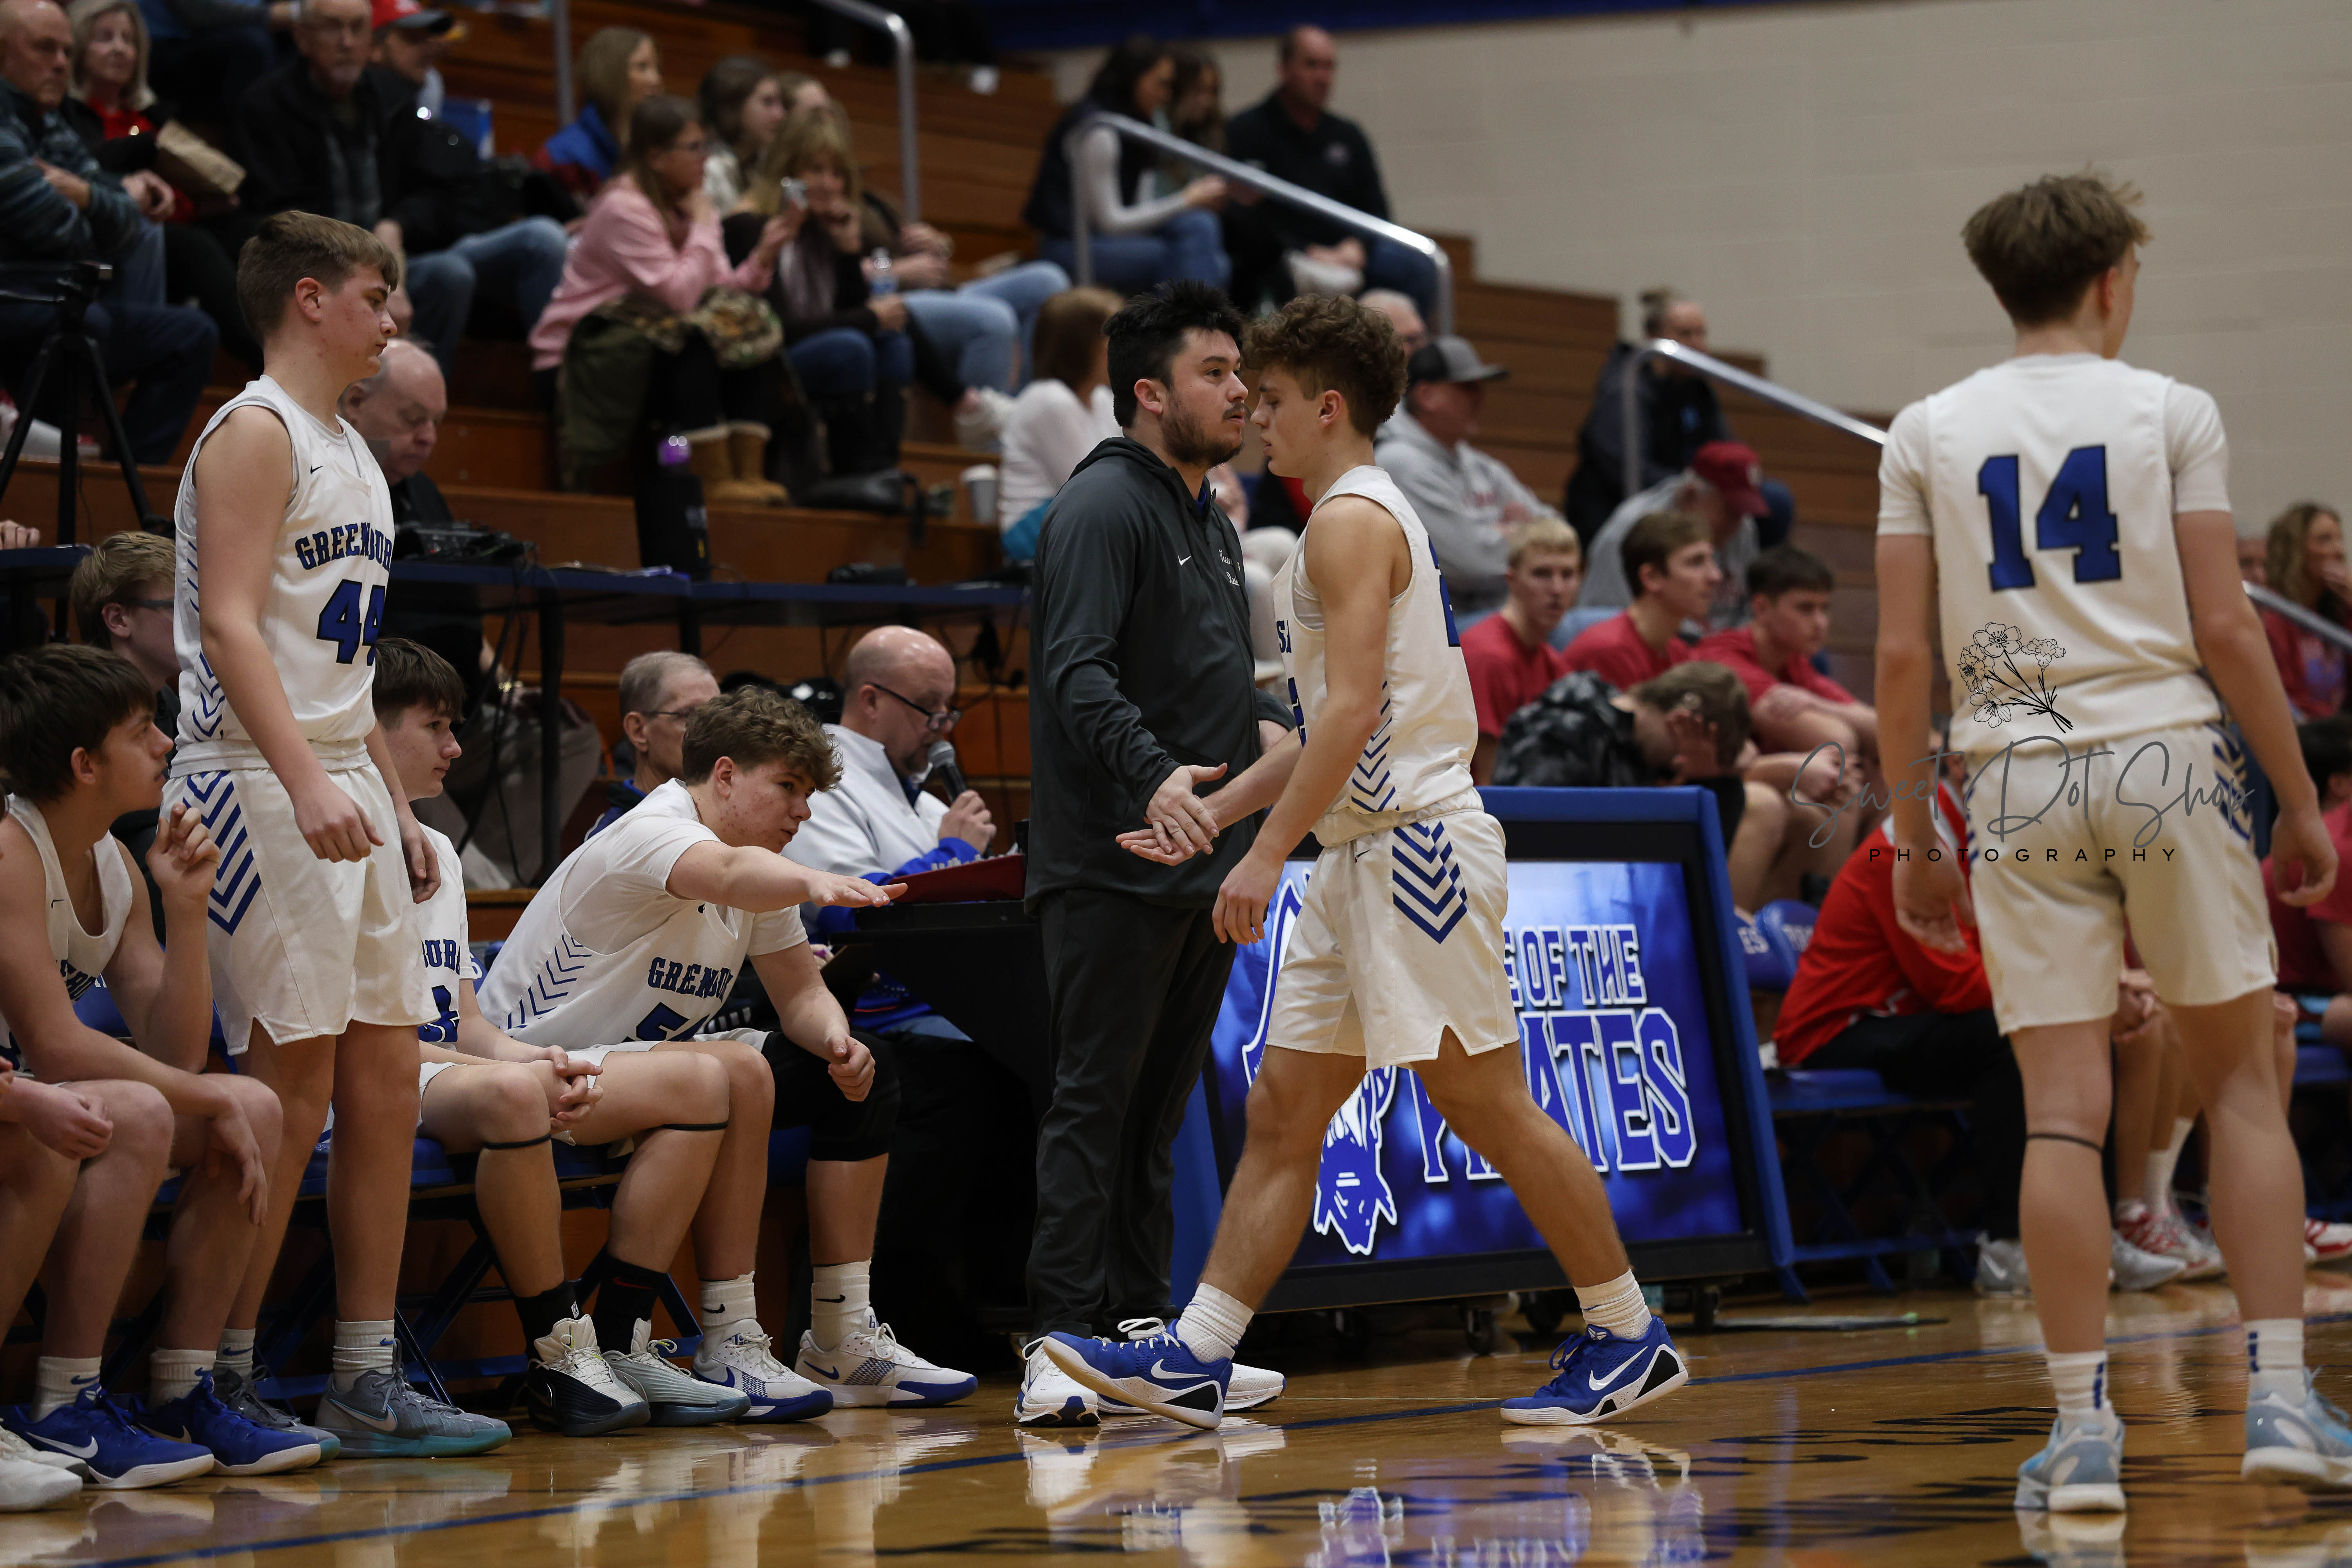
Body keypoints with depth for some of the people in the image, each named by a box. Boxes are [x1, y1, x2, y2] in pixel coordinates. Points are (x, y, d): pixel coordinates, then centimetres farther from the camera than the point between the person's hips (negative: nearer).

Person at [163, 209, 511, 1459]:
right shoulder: (256, 433, -8)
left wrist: (395, 805, 21)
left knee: (385, 1078, 6)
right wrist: (309, 783, -28)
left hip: (342, 791, 9)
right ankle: (223, 1379, -4)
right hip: (259, 790, -9)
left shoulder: (349, 453, 20)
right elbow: (229, 624, -18)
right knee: (291, 1085, -10)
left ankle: (368, 1379, 9)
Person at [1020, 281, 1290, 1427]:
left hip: (1205, 869, 9)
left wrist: (1269, 727, 7)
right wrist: (1152, 772, -34)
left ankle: (1138, 1328, 16)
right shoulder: (1101, 507, -9)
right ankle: (1060, 1344, -10)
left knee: (1162, 1106, 11)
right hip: (1111, 869, -9)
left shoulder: (1210, 522, 21)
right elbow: (1077, 671, -20)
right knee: (1094, 1103, -10)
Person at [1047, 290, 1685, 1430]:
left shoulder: (1352, 521, -10)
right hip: (1363, 861, 11)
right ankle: (1194, 1361, 5)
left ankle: (1629, 1338, 3)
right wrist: (1214, 814, 21)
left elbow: (1354, 709, -20)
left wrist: (1267, 852, -22)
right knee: (1282, 1113, 6)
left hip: (1417, 842, -11)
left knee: (1487, 1106, -6)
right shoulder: (1364, 520, 21)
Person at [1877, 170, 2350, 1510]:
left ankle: (2084, 1425, -1)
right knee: (2241, 1079, 8)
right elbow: (2225, 627, -3)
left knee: (2064, 1104, 1)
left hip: (2017, 775, 2)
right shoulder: (2170, 414, 1)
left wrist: (1915, 838, 11)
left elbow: (1902, 655, 4)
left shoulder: (1929, 434, 7)